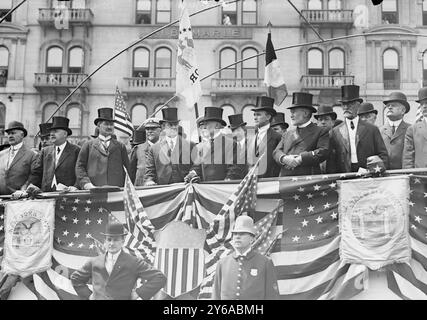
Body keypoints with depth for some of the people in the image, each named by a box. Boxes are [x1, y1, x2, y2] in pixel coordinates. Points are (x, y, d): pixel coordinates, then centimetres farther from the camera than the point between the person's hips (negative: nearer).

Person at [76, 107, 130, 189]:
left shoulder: (120, 146, 15)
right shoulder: (88, 145, 12)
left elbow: (127, 170, 14)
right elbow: (79, 167, 8)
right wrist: (86, 183, -8)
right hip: (94, 191, -1)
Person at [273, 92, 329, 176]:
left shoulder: (321, 132, 9)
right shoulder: (287, 134, 24)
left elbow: (323, 152, -5)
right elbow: (277, 152, 14)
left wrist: (300, 159, -13)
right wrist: (284, 159, -10)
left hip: (308, 179, -3)